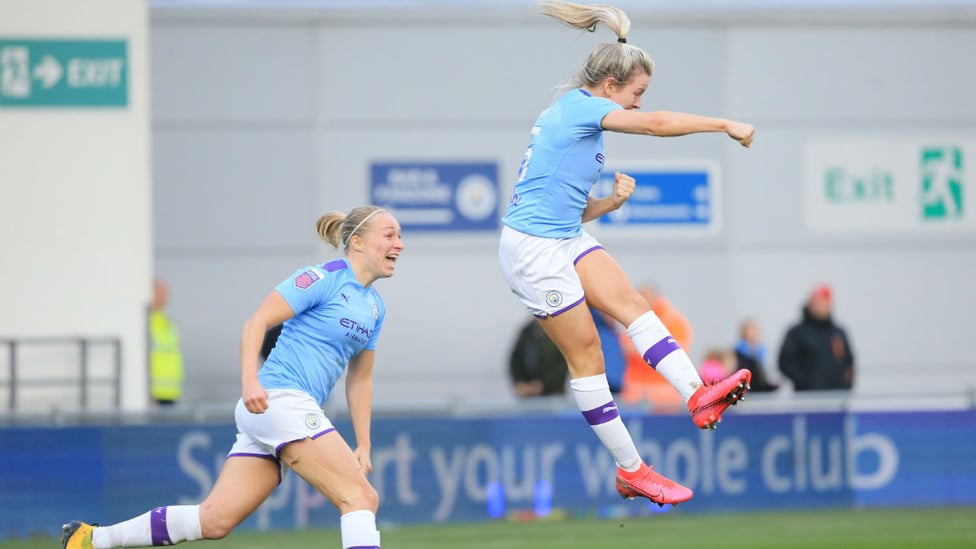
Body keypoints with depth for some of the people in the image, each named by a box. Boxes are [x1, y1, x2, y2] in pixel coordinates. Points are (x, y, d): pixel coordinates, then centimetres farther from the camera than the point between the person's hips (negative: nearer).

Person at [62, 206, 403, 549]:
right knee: (361, 497, -16)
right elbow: (256, 322, -11)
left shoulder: (375, 307, 19)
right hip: (278, 400, -8)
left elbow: (360, 379, 26)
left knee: (215, 520, 3)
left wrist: (363, 445, 20)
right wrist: (250, 381, -24)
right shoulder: (325, 278, -6)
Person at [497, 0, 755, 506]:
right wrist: (725, 125, -18)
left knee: (632, 303, -11)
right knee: (586, 354, -5)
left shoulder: (580, 116, 16)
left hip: (567, 238, 9)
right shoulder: (578, 106, -13)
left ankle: (696, 395, -28)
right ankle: (630, 469, 0)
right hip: (533, 249, -9)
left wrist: (610, 202, 3)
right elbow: (656, 124, -24)